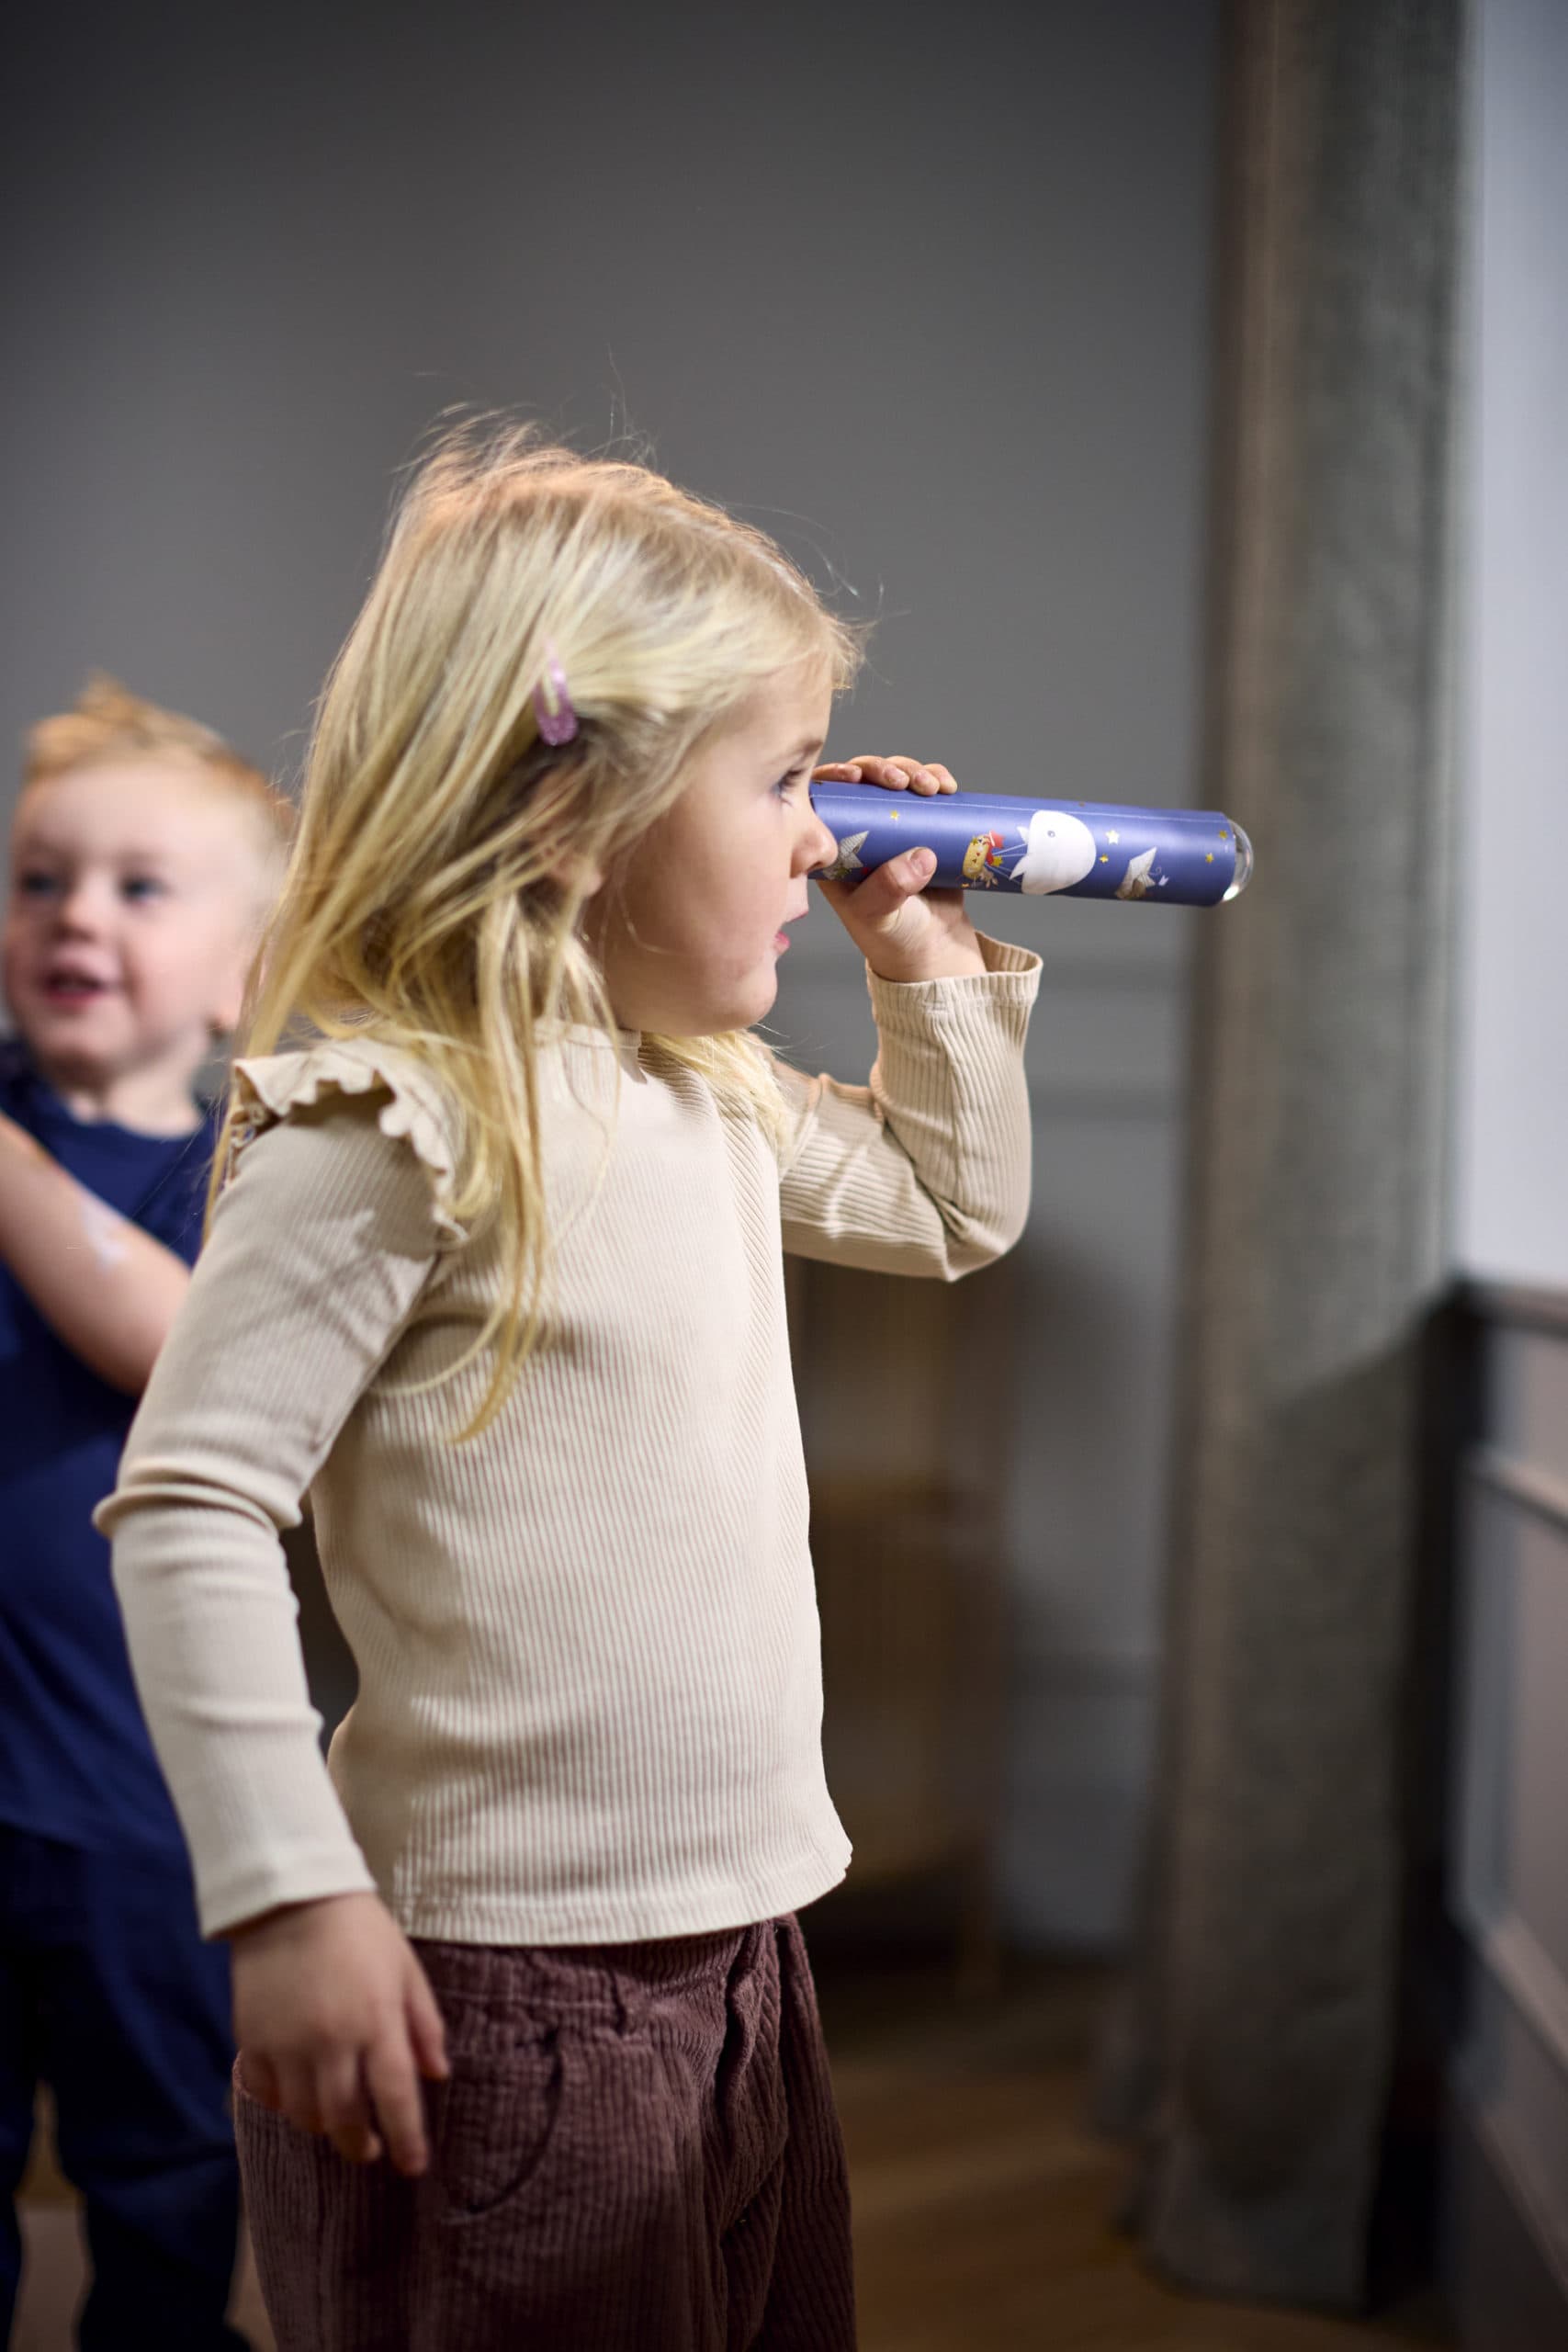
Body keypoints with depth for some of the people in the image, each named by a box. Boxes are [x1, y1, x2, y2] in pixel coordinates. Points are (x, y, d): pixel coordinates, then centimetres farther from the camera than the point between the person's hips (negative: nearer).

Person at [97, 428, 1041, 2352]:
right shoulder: (395, 1124, -18)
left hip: (738, 1948, 9)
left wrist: (933, 963, 15)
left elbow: (952, 1209, 28)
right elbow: (189, 1508, -19)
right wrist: (292, 1899, -21)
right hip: (494, 1988, -9)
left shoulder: (714, 1104, 10)